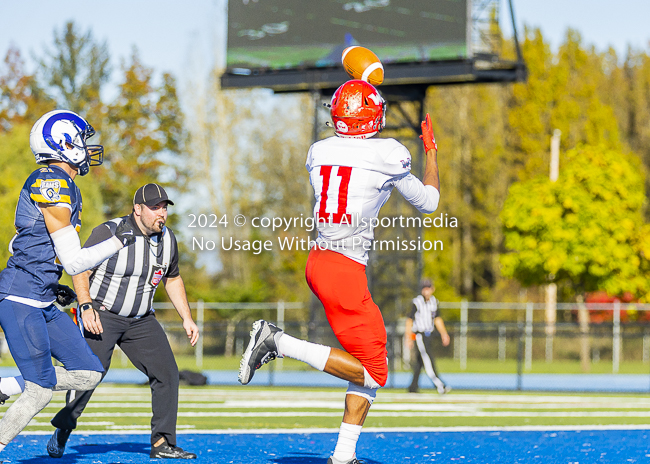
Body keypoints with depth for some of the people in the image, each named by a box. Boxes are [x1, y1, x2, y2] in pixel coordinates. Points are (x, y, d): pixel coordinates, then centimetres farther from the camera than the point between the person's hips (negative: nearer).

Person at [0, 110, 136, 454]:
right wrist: (117, 242, -5)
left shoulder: (61, 185, 15)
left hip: (42, 304, 10)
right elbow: (73, 261, -17)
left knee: (89, 373, 7)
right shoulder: (52, 184, -16)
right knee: (42, 390, -8)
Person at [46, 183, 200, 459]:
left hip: (141, 320, 6)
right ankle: (62, 431, 0)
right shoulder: (109, 233, -16)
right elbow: (80, 270, -11)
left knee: (166, 372, -4)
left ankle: (162, 443, 2)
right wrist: (86, 307, -23)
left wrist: (187, 319, 11)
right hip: (101, 315, -6)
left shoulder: (167, 239, 2)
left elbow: (172, 279, 17)